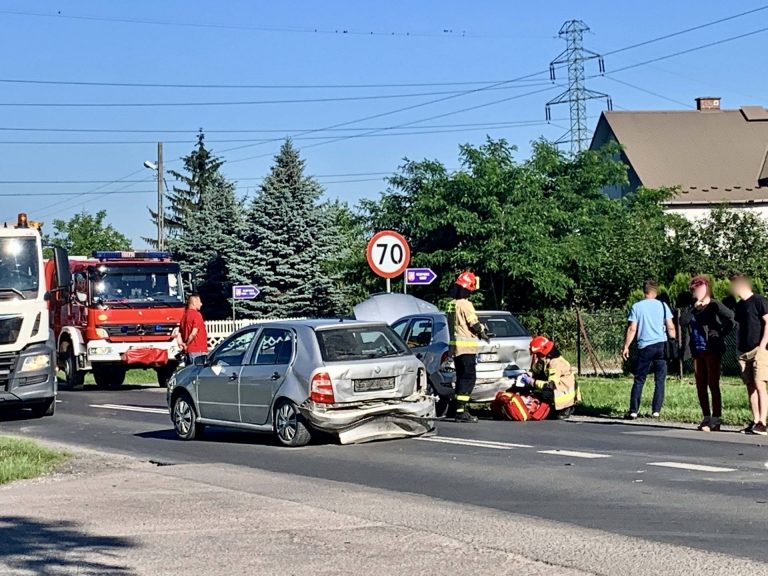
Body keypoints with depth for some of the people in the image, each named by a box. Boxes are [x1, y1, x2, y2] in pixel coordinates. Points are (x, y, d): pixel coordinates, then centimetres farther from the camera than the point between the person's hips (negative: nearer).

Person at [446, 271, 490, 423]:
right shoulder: (465, 304, -15)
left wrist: (480, 327, 16)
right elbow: (474, 324, -14)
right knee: (468, 378, -8)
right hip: (466, 347, -9)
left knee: (461, 378, 15)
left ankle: (460, 409, 16)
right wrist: (482, 332, 6)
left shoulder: (452, 304, 12)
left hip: (455, 346, 9)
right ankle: (461, 411, -15)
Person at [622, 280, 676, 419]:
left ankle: (633, 411, -2)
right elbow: (670, 327, 3)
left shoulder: (636, 307, 2)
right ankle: (656, 410, 2)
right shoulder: (663, 306, 5)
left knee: (639, 380, 4)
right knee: (660, 380, 6)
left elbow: (632, 329, -3)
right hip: (662, 345, 1)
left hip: (645, 346, -1)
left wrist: (626, 346, 2)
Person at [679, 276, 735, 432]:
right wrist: (694, 307, -8)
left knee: (713, 385, -7)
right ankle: (706, 418, 14)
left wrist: (721, 334, -14)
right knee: (700, 387, 7)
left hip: (712, 350, -7)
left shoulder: (714, 305, -5)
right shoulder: (691, 308, 13)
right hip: (697, 351, 7)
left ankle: (715, 421, -7)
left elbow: (730, 318, -18)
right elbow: (682, 322, -3)